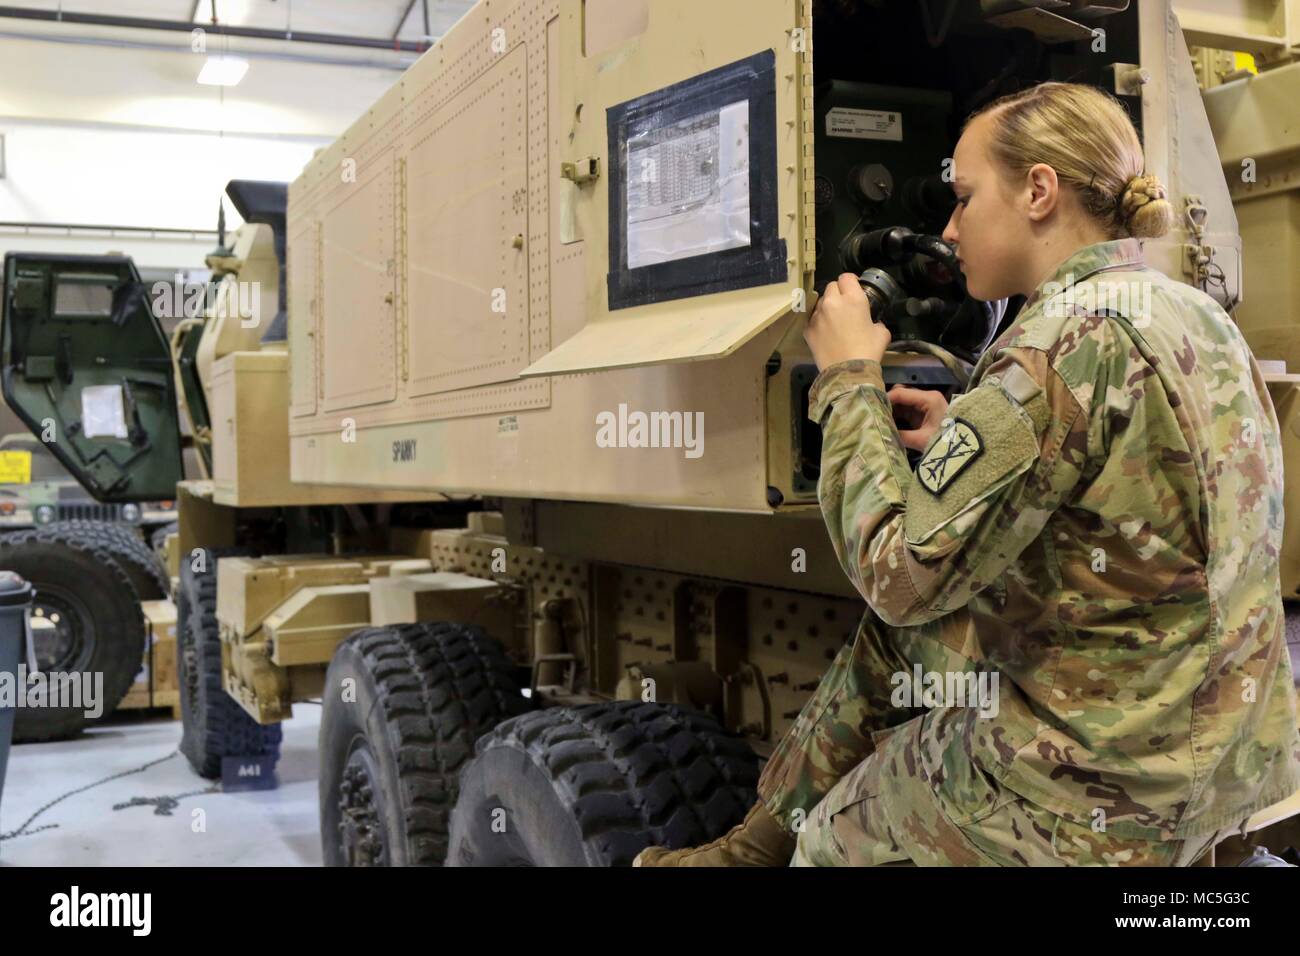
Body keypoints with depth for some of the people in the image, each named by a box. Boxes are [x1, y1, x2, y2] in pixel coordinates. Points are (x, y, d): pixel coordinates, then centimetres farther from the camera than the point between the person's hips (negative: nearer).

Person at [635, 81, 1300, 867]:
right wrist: (964, 440, 8)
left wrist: (849, 378, -10)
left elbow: (898, 573, -22)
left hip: (1109, 792, -8)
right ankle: (759, 839, 31)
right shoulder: (1201, 317, 5)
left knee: (834, 839, 13)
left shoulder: (1068, 342, -23)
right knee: (899, 632, 20)